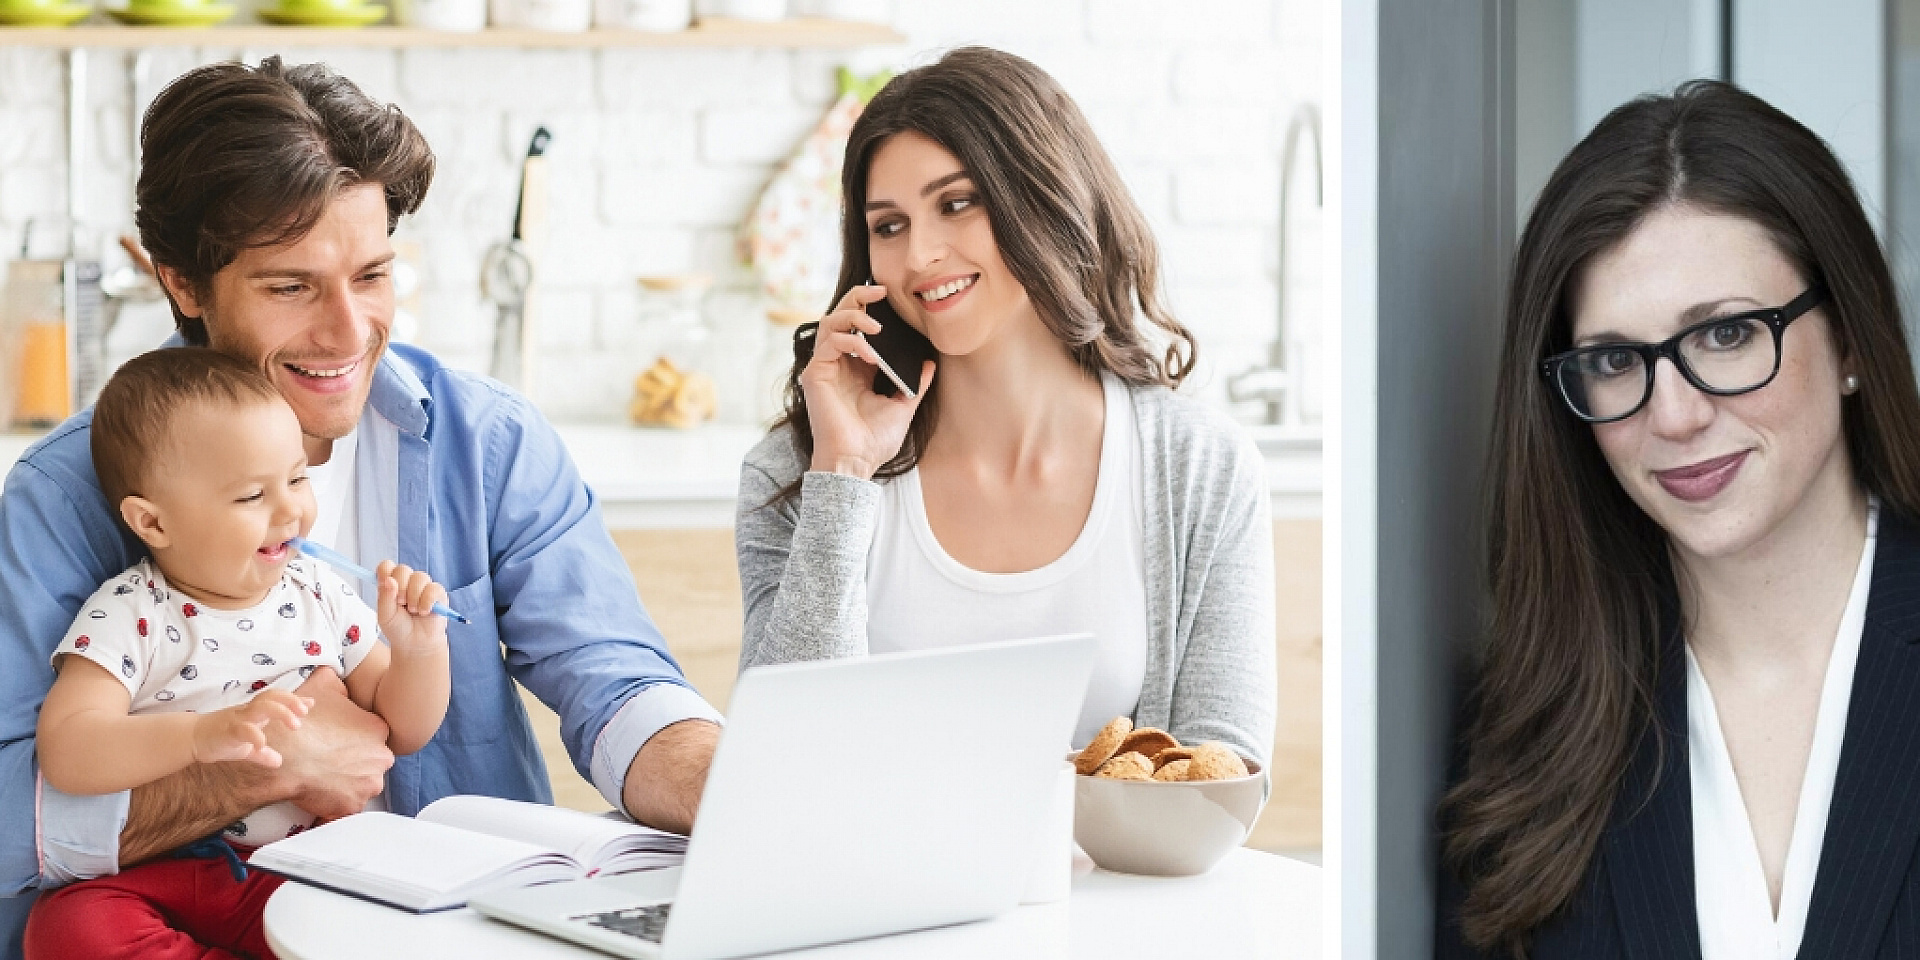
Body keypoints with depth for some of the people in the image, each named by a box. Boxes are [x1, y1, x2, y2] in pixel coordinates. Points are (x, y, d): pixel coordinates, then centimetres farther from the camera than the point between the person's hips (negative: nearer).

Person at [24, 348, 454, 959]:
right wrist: (201, 736, -33)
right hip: (158, 877, -1)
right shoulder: (130, 616, -4)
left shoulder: (323, 598, 9)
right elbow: (65, 750, -19)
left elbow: (402, 731, 15)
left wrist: (419, 650, -6)